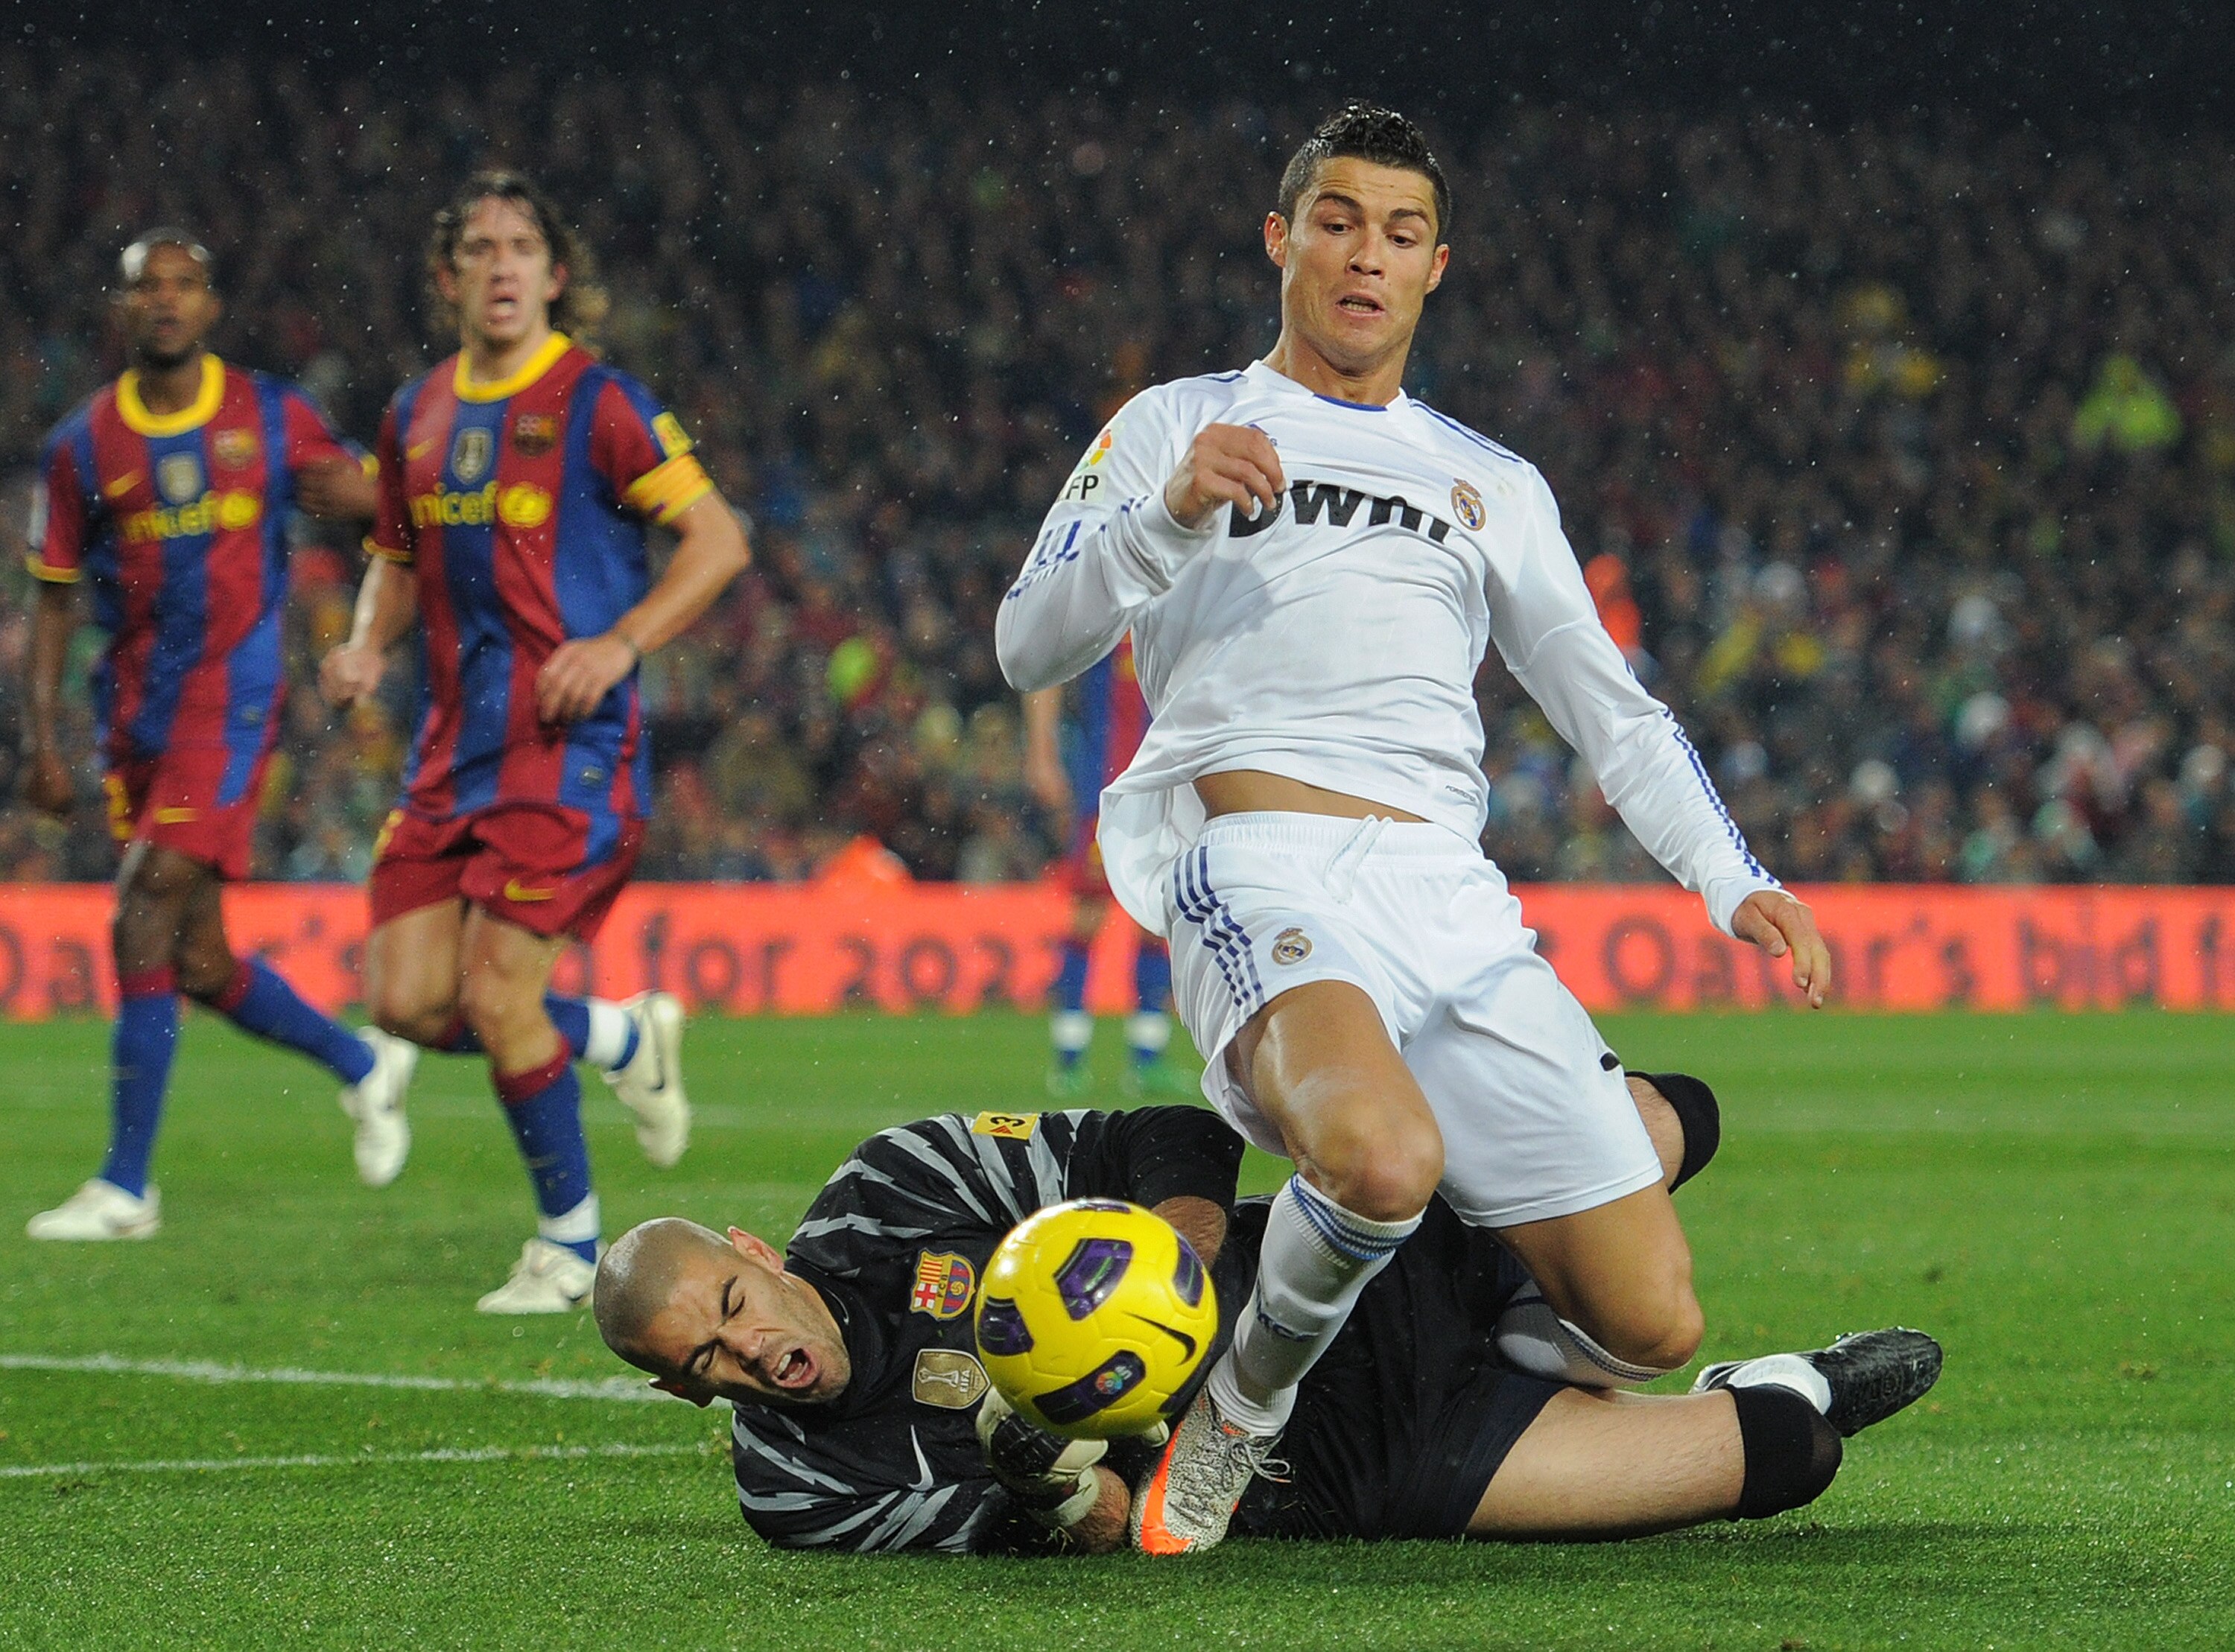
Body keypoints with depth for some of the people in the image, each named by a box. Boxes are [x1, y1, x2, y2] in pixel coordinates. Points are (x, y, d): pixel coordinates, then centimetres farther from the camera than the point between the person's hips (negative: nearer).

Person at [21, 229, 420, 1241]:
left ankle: (124, 1186, -12)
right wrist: (41, 740, 2)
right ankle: (363, 1064, 31)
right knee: (196, 963, 5)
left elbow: (373, 501, 10)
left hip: (231, 703, -4)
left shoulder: (272, 418, 1)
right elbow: (54, 596, 9)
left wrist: (350, 494, -14)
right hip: (134, 719, 4)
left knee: (144, 927, -16)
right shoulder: (83, 446, 5)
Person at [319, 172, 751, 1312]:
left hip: (571, 748, -7)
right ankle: (625, 1039, 25)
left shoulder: (595, 403, -7)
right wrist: (368, 644, 4)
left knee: (495, 994, -11)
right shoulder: (415, 418, 12)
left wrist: (619, 643, -18)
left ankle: (570, 1241, 7)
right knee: (406, 999, -1)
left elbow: (719, 540, -7)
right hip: (455, 748, 7)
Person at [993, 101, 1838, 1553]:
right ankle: (1241, 1412, -10)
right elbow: (1029, 649, 6)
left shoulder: (1493, 485, 28)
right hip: (1261, 871, -4)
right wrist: (1169, 515, -11)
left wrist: (1734, 882, 12)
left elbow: (1612, 708, 28)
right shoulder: (1177, 426, 17)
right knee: (1386, 1161, -39)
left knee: (1651, 1323, -11)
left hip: (1456, 900, 4)